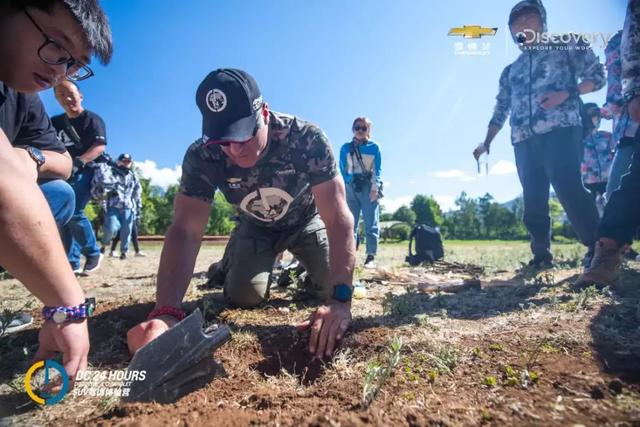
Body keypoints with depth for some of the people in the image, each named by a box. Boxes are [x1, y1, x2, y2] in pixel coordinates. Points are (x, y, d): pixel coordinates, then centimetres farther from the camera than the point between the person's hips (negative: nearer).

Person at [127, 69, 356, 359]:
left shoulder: (307, 139, -36)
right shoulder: (202, 157, -29)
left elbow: (338, 217, -39)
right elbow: (185, 232, -32)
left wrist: (340, 299, -47)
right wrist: (165, 312, -47)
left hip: (305, 221, -1)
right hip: (255, 227, 1)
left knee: (333, 288, -11)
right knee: (243, 297, -11)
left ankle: (302, 270, 24)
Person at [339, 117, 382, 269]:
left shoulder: (374, 147, 7)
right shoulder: (346, 148, 12)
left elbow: (377, 169, 2)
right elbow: (342, 169, 9)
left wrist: (375, 187, -11)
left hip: (368, 186, -2)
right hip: (351, 187, 2)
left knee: (371, 222, -6)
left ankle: (371, 256, -6)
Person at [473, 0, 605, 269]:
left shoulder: (566, 46, 16)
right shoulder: (510, 71, 26)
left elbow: (597, 75, 8)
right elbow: (500, 110, 22)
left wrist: (566, 93, -10)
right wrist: (487, 142, 12)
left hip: (560, 129, -4)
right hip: (524, 140, 4)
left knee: (569, 189, -19)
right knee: (533, 200, 1)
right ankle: (541, 255, 7)